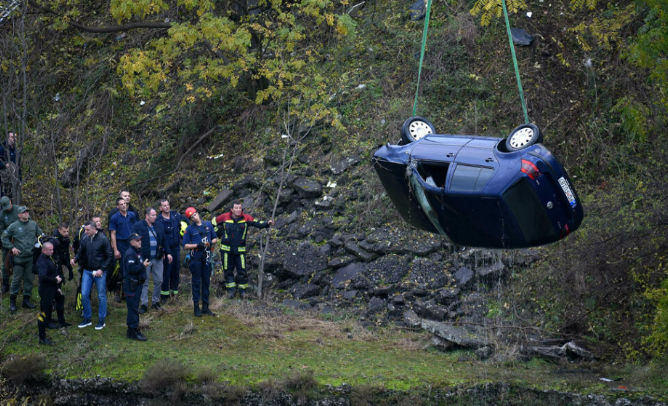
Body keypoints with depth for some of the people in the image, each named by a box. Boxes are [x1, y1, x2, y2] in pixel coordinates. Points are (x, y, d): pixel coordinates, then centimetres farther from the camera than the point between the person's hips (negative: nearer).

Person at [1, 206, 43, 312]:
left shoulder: (33, 225, 4)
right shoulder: (14, 226, -6)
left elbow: (41, 236, 18)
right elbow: (4, 238, 2)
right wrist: (12, 247, -7)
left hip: (31, 257, 4)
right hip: (19, 257, -4)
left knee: (29, 279, 8)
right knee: (17, 279, -2)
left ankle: (26, 300, 18)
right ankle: (12, 301, 10)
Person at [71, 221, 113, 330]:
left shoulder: (103, 239, -10)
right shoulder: (85, 240, 2)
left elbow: (109, 256, -8)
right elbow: (81, 253, 14)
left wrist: (102, 269, -14)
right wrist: (75, 259, -8)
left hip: (99, 272, -4)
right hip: (87, 271, 4)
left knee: (101, 296, 3)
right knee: (84, 295, 3)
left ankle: (101, 320, 13)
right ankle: (87, 319, 16)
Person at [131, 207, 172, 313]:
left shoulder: (159, 226, 9)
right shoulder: (137, 226, -6)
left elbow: (164, 240, 15)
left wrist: (168, 252, 7)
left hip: (157, 258, 4)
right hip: (144, 259, -4)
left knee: (159, 281, 7)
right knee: (144, 282, 3)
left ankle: (155, 301, 23)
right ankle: (144, 304, 9)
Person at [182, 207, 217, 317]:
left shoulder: (208, 225, 7)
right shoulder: (189, 229, -3)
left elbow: (215, 238, 16)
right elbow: (185, 246, -6)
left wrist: (211, 243, -6)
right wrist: (197, 245, -17)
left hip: (207, 257, 4)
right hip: (196, 258, -3)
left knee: (206, 282, 9)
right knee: (196, 282, 1)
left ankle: (205, 307, 17)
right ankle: (196, 307, 6)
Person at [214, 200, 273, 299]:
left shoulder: (246, 218, -7)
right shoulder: (225, 217, -6)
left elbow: (257, 223, -13)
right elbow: (215, 221, 11)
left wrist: (267, 224, -30)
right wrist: (219, 234, 10)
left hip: (240, 250, 0)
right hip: (226, 249, 0)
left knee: (242, 271, -1)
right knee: (228, 270, 7)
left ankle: (242, 290, 12)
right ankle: (231, 290, 19)